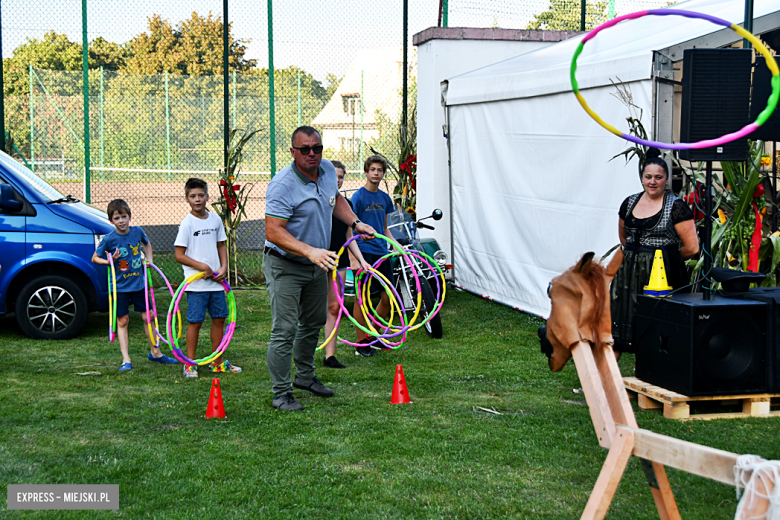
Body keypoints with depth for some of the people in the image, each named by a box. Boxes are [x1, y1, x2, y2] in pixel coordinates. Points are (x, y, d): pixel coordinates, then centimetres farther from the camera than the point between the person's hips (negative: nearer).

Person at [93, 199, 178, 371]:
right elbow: (95, 258, -1)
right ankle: (126, 359, 7)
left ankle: (155, 352, 24)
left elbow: (146, 243, 21)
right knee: (122, 321, 2)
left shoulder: (137, 232, -3)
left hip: (139, 283, 3)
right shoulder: (109, 239, -12)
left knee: (147, 316, 8)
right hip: (120, 286, -3)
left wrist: (149, 259, 6)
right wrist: (110, 261, -18)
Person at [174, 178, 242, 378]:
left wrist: (224, 267, 1)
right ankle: (190, 364, 8)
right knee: (195, 322, -2)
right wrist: (202, 267, -16)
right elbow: (179, 256, -9)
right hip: (196, 283, -5)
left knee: (219, 318, 10)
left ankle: (217, 362, 22)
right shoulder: (187, 223, -8)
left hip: (216, 280, 5)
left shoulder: (215, 219, 7)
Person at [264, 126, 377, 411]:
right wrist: (310, 251, -41)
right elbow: (273, 232, -31)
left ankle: (305, 376, 39)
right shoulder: (282, 185, -25)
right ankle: (281, 394, 0)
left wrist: (355, 223, 7)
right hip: (285, 266, -8)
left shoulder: (328, 170, -1)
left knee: (314, 323, 20)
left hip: (317, 264, 8)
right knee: (285, 329, -10)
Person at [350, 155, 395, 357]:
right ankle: (361, 344, 7)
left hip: (381, 252, 7)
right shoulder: (358, 197, -7)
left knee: (388, 297, 7)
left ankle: (373, 337, 23)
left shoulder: (385, 198, 13)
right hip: (363, 251, -7)